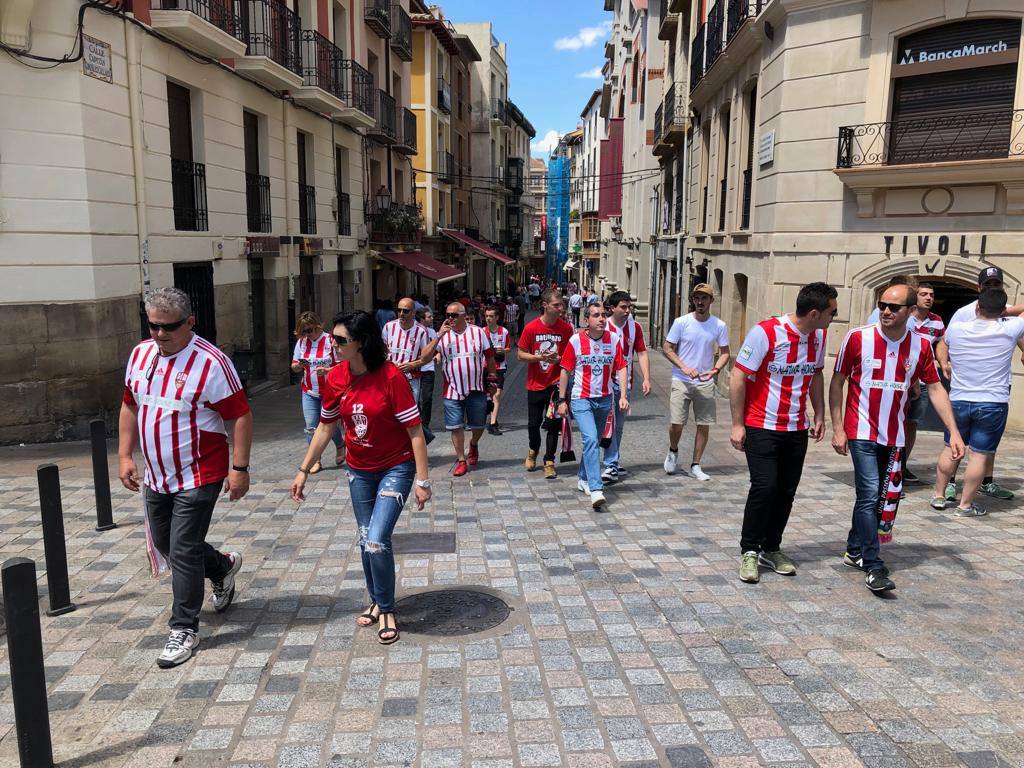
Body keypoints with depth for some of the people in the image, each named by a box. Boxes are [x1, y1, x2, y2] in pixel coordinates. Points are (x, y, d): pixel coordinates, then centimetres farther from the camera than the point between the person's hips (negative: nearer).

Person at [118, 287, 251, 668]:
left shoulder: (211, 362, -18)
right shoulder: (140, 355, 4)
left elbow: (240, 415, -16)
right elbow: (130, 407, 15)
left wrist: (239, 468, -18)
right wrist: (124, 455, 10)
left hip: (198, 477, -7)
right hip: (156, 476, 8)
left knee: (183, 552, -3)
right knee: (164, 544, 19)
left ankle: (184, 629, 12)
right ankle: (222, 567, 44)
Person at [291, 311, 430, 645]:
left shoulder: (391, 376, -22)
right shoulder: (335, 378, -6)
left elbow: (414, 430, -18)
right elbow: (326, 427, 7)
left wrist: (423, 480, -18)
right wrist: (304, 470, 9)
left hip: (396, 468, -5)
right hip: (359, 470, 5)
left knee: (377, 541, -13)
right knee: (366, 540, 14)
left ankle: (386, 609, 10)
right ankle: (376, 601, 36)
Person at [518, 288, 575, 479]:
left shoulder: (566, 328, -4)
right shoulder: (531, 327, -7)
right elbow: (520, 354, -2)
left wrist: (559, 359, -17)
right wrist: (539, 357, -18)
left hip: (556, 384, 0)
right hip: (535, 384, 0)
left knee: (553, 424, 2)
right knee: (533, 424, 9)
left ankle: (549, 462, 15)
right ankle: (533, 451, 39)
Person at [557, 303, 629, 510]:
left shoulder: (614, 339, -1)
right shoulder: (576, 341, -8)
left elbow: (621, 368, 1)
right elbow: (565, 370, -1)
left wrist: (623, 396, -10)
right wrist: (562, 400, -2)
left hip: (605, 399, 4)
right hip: (581, 399, -4)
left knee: (595, 441, 16)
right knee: (591, 439, -19)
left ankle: (583, 478, 37)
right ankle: (596, 490, -23)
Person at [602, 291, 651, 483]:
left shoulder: (635, 327, 4)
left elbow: (642, 353, 5)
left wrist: (646, 379, -5)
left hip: (625, 383, 5)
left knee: (619, 426, 14)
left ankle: (613, 463, 27)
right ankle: (611, 466, -10)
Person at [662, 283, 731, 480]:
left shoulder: (719, 326, -1)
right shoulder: (681, 322, -6)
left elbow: (725, 353, 7)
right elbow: (667, 349, -2)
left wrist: (715, 370, -12)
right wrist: (684, 367, -15)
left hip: (705, 383, 2)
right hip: (681, 381, -2)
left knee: (704, 425, 4)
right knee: (676, 423, -6)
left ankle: (695, 466, 18)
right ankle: (673, 451, 26)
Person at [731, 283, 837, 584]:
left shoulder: (820, 335, 3)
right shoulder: (765, 332, -17)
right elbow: (738, 377, -14)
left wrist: (819, 415, 14)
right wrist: (737, 425, -14)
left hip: (797, 429, 6)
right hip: (761, 426, -6)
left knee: (786, 491, 8)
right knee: (764, 487, -12)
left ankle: (771, 548, 25)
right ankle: (749, 551, 6)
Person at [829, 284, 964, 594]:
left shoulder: (921, 346, 0)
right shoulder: (858, 338, -9)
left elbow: (935, 388, 6)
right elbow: (837, 382, -3)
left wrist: (953, 431, -1)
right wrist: (837, 428, -7)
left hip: (894, 436, 4)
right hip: (862, 432, -4)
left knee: (881, 497, 12)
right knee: (870, 494, -11)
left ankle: (855, 551, 29)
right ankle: (873, 568, -5)